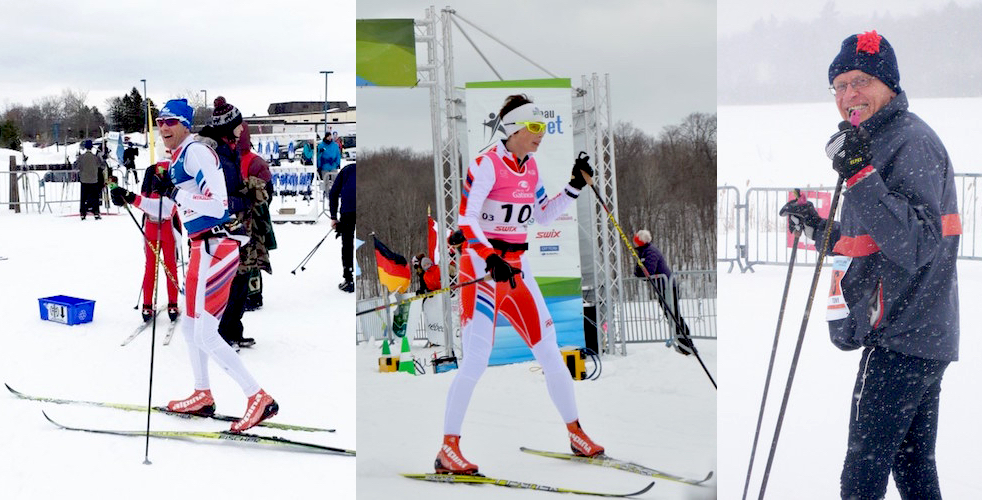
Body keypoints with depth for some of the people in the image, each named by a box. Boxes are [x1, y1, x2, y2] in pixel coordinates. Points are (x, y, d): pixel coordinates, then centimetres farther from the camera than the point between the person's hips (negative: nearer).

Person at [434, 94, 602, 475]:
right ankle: (448, 450, -7)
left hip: (516, 267, 7)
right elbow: (465, 220, -20)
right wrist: (490, 259, -31)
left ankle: (576, 434, 24)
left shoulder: (530, 166, 10)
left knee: (549, 351, 10)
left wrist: (575, 186, 10)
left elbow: (543, 215, 20)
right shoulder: (486, 165, -13)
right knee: (476, 359, -14)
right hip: (480, 264, -7)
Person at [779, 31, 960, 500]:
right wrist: (818, 227, 14)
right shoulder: (878, 143, 19)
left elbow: (916, 245, -26)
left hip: (900, 344, -11)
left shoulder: (911, 142, -13)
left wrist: (860, 176, -31)